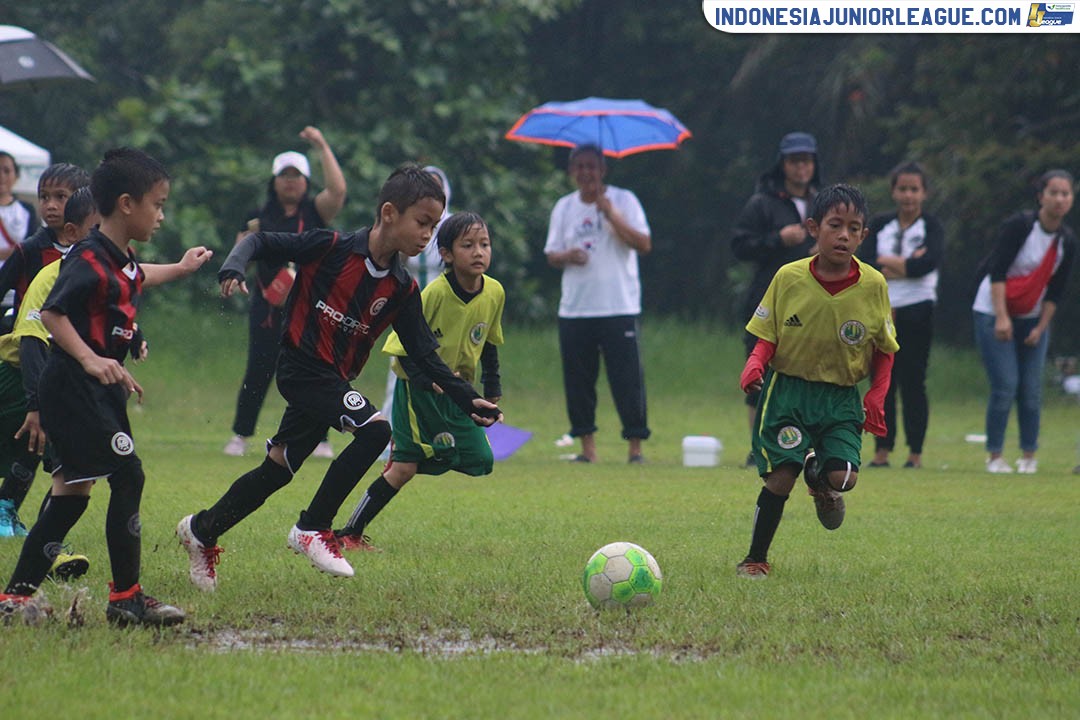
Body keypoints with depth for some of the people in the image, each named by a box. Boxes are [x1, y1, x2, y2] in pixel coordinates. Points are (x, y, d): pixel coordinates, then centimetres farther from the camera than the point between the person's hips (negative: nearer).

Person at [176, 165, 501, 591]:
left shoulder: (402, 290, 4)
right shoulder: (331, 248, -12)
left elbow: (425, 356, 6)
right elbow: (261, 243, -6)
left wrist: (467, 400, -3)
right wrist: (233, 269, -26)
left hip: (334, 380, 7)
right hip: (302, 368, -7)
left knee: (277, 469, 13)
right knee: (374, 428, -24)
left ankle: (202, 530, 33)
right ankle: (313, 528, -14)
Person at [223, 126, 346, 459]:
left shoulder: (315, 213, 4)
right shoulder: (260, 217, 9)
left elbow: (338, 189, -13)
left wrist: (322, 147, -12)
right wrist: (250, 236, -10)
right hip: (268, 306, 1)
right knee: (258, 371, 0)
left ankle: (319, 439, 3)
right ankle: (240, 435, 10)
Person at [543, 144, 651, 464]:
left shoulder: (623, 201, 2)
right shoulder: (564, 207, 13)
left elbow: (644, 244, -9)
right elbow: (551, 255, 16)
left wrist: (612, 216, -18)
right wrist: (566, 256, -7)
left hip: (619, 308, -4)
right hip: (574, 310, 4)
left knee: (627, 378, -7)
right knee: (578, 380, 3)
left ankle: (635, 447, -3)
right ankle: (587, 447, 11)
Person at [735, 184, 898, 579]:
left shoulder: (873, 285, -5)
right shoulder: (788, 278, -6)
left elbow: (884, 350, 5)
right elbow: (767, 337, 2)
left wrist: (877, 394, -8)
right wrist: (755, 364, -19)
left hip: (841, 397, 1)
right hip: (788, 388, -1)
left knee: (843, 477, -15)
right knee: (780, 477, -8)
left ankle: (820, 478, 24)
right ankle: (756, 558, 12)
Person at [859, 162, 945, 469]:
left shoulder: (931, 227, 2)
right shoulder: (880, 225, 11)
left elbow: (927, 264, -16)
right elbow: (864, 266, -3)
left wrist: (886, 261, -7)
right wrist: (907, 265, -11)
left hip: (917, 313, -3)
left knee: (912, 383, -5)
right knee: (882, 382, 2)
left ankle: (915, 453, 0)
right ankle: (882, 451, 6)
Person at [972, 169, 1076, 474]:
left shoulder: (1067, 241, -1)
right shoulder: (1019, 226, -17)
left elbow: (1055, 291, 4)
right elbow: (997, 272, -20)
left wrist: (1040, 328, -3)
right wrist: (1002, 318, -27)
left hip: (1033, 319, 5)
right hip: (993, 312, -5)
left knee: (1032, 389, -1)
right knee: (1005, 386, -11)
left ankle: (1028, 456, 9)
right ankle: (994, 456, -1)